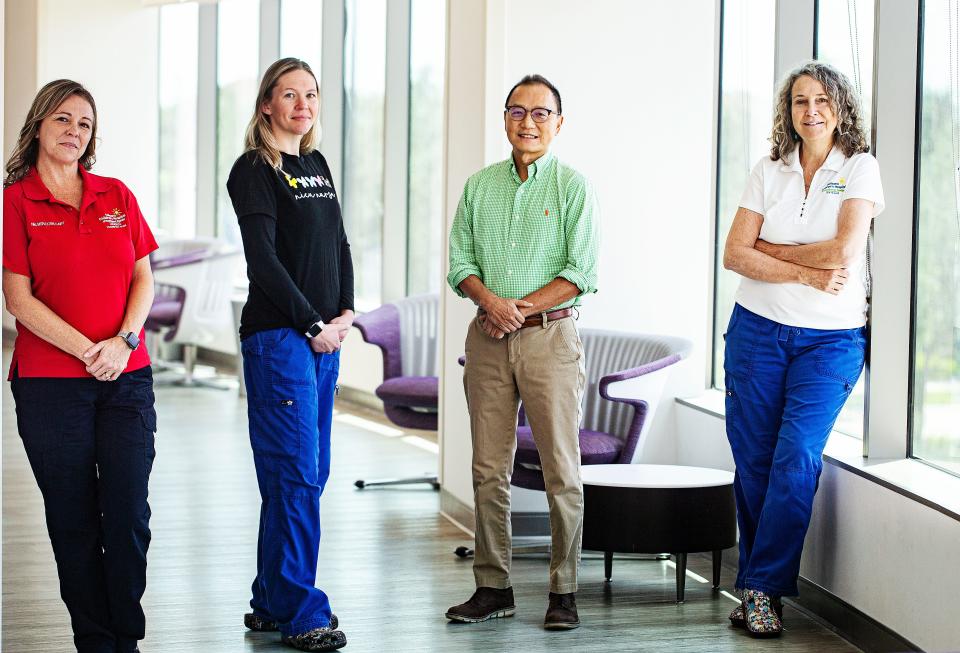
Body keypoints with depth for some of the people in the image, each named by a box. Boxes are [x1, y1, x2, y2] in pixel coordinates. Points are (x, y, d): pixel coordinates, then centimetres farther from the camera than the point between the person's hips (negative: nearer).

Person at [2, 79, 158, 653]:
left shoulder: (117, 196, 10)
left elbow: (144, 279, 9)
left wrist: (123, 341, -8)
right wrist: (87, 351, -12)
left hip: (127, 376, 3)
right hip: (50, 383, -3)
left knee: (130, 514, 0)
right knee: (73, 518, 4)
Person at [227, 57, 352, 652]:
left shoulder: (316, 165, 16)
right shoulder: (254, 171, -6)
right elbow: (264, 258, -13)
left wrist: (346, 312, 3)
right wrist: (313, 325, -13)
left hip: (326, 335, 8)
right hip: (277, 335, -8)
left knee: (311, 471, 8)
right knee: (295, 471, -8)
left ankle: (272, 603, 16)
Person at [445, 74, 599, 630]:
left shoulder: (573, 186, -1)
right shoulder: (479, 186, 11)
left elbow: (582, 272, -7)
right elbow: (461, 261, 9)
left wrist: (521, 307, -12)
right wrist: (489, 300, -10)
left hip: (550, 336, -4)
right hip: (488, 338, 4)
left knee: (562, 470, -3)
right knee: (490, 470, 5)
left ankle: (564, 593, 4)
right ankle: (493, 588, 13)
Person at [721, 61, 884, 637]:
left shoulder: (860, 168, 0)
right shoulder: (769, 172, 8)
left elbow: (844, 252, -13)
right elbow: (734, 255, -1)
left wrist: (768, 249, -4)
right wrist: (805, 273, -13)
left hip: (831, 340, -3)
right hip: (758, 329, 3)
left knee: (796, 459, -12)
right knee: (753, 461, 2)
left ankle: (762, 587, -3)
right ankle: (760, 586, 13)